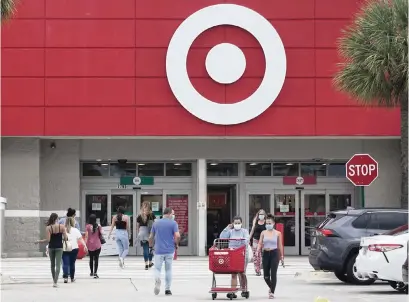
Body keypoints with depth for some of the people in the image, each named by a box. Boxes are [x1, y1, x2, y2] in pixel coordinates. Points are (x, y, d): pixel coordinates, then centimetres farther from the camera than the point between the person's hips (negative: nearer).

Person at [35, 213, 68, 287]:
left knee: (52, 264, 17)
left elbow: (48, 240, -13)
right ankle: (55, 282, -15)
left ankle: (54, 280, 26)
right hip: (59, 247, -1)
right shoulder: (62, 227, -7)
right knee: (58, 264, -3)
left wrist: (39, 241, 1)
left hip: (51, 247, 1)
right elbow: (66, 238, -8)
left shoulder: (48, 228, -9)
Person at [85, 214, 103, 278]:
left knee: (91, 258, 17)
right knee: (96, 259, -2)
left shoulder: (88, 226, -7)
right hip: (97, 245, 0)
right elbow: (101, 234, 1)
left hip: (90, 245, 0)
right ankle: (95, 273, -16)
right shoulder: (98, 226, -3)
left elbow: (86, 236, -10)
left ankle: (91, 272, 30)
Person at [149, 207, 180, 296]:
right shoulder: (173, 223, -4)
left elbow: (151, 237, 9)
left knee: (157, 269, 5)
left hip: (158, 250, 1)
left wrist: (150, 246, 24)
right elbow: (177, 236, -14)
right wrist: (176, 244, 5)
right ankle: (167, 289, 11)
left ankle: (157, 280, -28)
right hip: (170, 250, -1)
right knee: (168, 270, 11)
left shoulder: (156, 223, 6)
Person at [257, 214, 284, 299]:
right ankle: (270, 287, 34)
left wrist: (282, 256, 4)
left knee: (273, 274, -8)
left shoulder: (277, 233, 2)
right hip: (266, 254, 2)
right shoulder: (263, 233, 5)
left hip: (274, 253, -2)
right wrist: (257, 252, -12)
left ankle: (272, 292, -3)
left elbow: (280, 245, 5)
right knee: (266, 275, 5)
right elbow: (260, 244, 3)